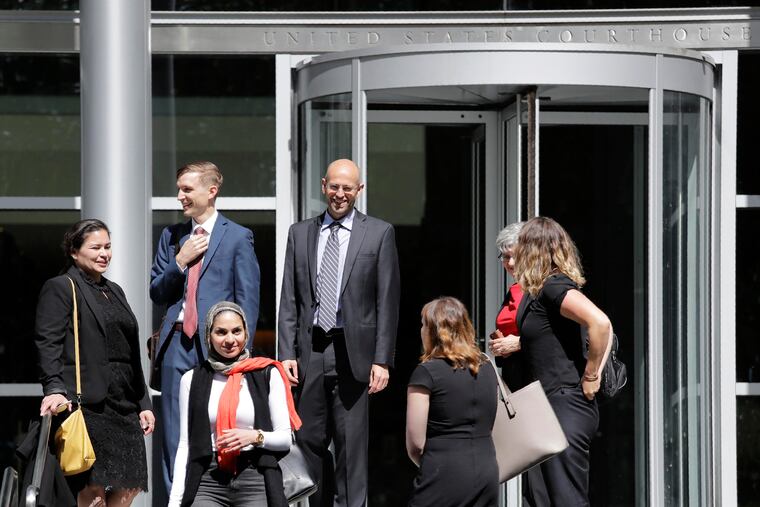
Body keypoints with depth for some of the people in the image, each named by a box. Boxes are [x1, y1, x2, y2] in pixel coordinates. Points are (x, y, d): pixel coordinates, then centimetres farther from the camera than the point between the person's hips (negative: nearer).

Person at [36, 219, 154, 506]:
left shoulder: (114, 291, 23)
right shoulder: (59, 289, 0)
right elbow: (48, 344, -12)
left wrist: (143, 404, 20)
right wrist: (54, 388, -27)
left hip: (123, 405, 8)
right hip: (87, 404, -8)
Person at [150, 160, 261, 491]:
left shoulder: (238, 237, 3)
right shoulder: (171, 236, 15)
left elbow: (248, 300, 0)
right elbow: (157, 293, 13)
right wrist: (180, 261, -3)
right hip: (177, 343, 4)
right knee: (174, 438, 2)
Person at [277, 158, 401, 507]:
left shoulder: (379, 233, 3)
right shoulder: (300, 233, 12)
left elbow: (387, 302, 0)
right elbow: (289, 300, 10)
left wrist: (382, 360, -6)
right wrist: (287, 353, 1)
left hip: (353, 353, -3)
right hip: (310, 349, 3)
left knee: (351, 445, -1)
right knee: (309, 440, 5)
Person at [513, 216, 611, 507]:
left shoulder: (553, 286, -14)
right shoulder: (537, 291, 14)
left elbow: (600, 322, -27)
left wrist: (591, 376, -19)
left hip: (566, 406, -10)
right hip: (545, 406, 10)